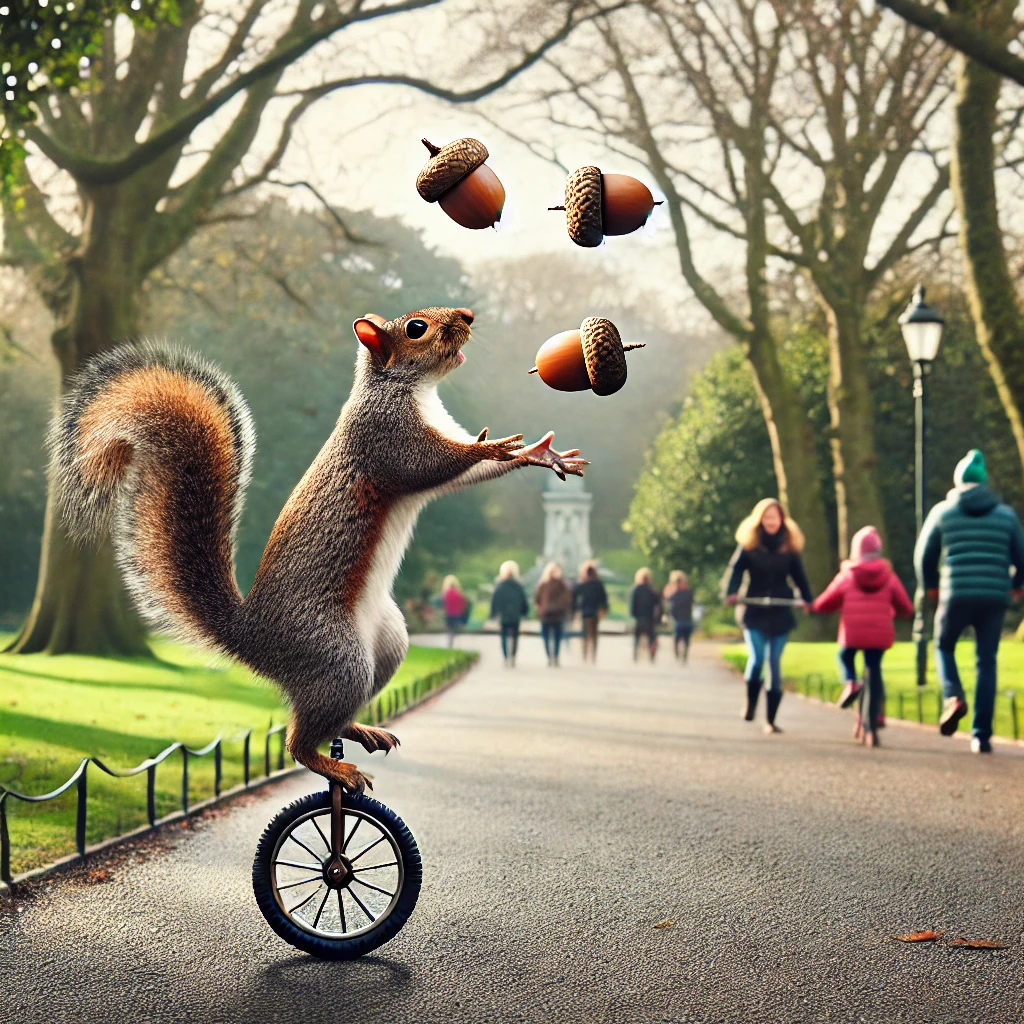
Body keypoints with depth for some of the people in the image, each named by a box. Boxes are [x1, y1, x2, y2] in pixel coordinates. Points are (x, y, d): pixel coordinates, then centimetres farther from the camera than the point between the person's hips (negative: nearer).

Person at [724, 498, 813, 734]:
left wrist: (807, 599, -7)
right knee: (757, 658, -15)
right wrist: (731, 593, -24)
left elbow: (798, 576, 8)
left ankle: (770, 719, 9)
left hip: (780, 614, 2)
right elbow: (736, 569, -6)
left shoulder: (789, 547, 7)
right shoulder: (749, 545, 2)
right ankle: (750, 704, 13)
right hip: (754, 613, -2)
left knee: (775, 664, 1)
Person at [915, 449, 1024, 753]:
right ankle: (981, 736, 4)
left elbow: (924, 555, 8)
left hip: (956, 596, -1)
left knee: (944, 647, 22)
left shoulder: (942, 512, 4)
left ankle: (953, 697, -6)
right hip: (994, 598, 1)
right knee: (986, 663, 8)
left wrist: (929, 586, 27)